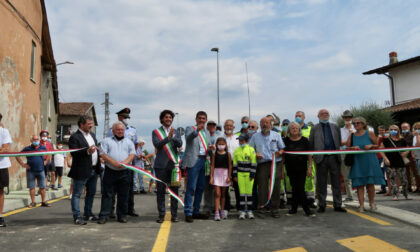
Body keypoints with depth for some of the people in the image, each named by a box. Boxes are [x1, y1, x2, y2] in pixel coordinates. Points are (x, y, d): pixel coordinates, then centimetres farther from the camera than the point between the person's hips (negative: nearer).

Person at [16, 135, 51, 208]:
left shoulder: (43, 148, 4)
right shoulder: (27, 149, -2)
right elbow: (17, 156, 3)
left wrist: (46, 161, 9)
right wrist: (22, 164, -4)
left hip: (41, 170, 1)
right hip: (30, 171, -1)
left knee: (42, 187, 3)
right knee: (31, 187, 4)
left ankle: (44, 202, 11)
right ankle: (33, 202, 14)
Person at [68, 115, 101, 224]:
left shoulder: (92, 135, 14)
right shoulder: (74, 137, -12)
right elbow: (74, 153, -22)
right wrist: (88, 151, -34)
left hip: (94, 170, 9)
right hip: (81, 171, -9)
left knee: (91, 193, 17)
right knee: (77, 194, 1)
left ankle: (88, 213, 30)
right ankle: (77, 217, 7)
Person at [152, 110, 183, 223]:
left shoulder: (176, 132, 13)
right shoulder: (156, 132, 8)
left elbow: (180, 144, -4)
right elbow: (157, 144, -9)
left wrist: (173, 137, -23)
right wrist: (168, 138, -24)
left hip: (174, 164, 1)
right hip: (161, 164, -1)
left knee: (174, 190, 1)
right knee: (160, 190, 1)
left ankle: (174, 215, 9)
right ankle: (161, 215, 9)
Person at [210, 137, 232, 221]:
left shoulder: (228, 154, 3)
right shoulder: (214, 154, 0)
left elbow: (230, 166, 3)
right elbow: (212, 166, -1)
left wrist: (229, 176, -3)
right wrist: (211, 176, -6)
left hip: (225, 173, 2)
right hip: (216, 174, -2)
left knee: (223, 194, 11)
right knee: (217, 194, -7)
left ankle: (222, 211, 22)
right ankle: (216, 212, -6)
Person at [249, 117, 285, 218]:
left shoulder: (276, 135, 14)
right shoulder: (255, 136, 13)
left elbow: (282, 148, 13)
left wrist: (280, 152, -9)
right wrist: (255, 154, -5)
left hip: (275, 163, 0)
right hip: (262, 164, 0)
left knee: (276, 186, -2)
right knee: (262, 185, -7)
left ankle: (274, 208, 7)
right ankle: (261, 205, 5)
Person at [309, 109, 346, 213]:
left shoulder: (335, 127, 13)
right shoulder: (315, 128, 6)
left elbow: (339, 141, 13)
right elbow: (311, 144, 5)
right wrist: (315, 154, 0)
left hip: (334, 157, 2)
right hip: (321, 158, -2)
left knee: (336, 182, 6)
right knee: (321, 183, 5)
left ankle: (337, 205, 14)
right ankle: (321, 205, 15)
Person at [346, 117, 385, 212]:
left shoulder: (370, 134, 1)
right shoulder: (351, 135, 6)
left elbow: (377, 145, 5)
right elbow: (347, 147, 8)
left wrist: (371, 146, -15)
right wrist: (353, 148, -11)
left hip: (370, 161, -2)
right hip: (357, 162, 2)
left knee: (370, 184, 0)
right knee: (359, 184, -1)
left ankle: (372, 203, 20)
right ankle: (361, 205, 4)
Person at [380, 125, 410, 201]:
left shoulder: (402, 140, 6)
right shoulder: (386, 140, 0)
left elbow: (407, 149, 17)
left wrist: (405, 153, -5)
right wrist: (385, 158, -9)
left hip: (400, 163, 2)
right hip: (391, 163, -2)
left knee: (404, 179, 6)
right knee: (393, 179, -1)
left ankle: (406, 195, 22)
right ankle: (395, 195, 6)